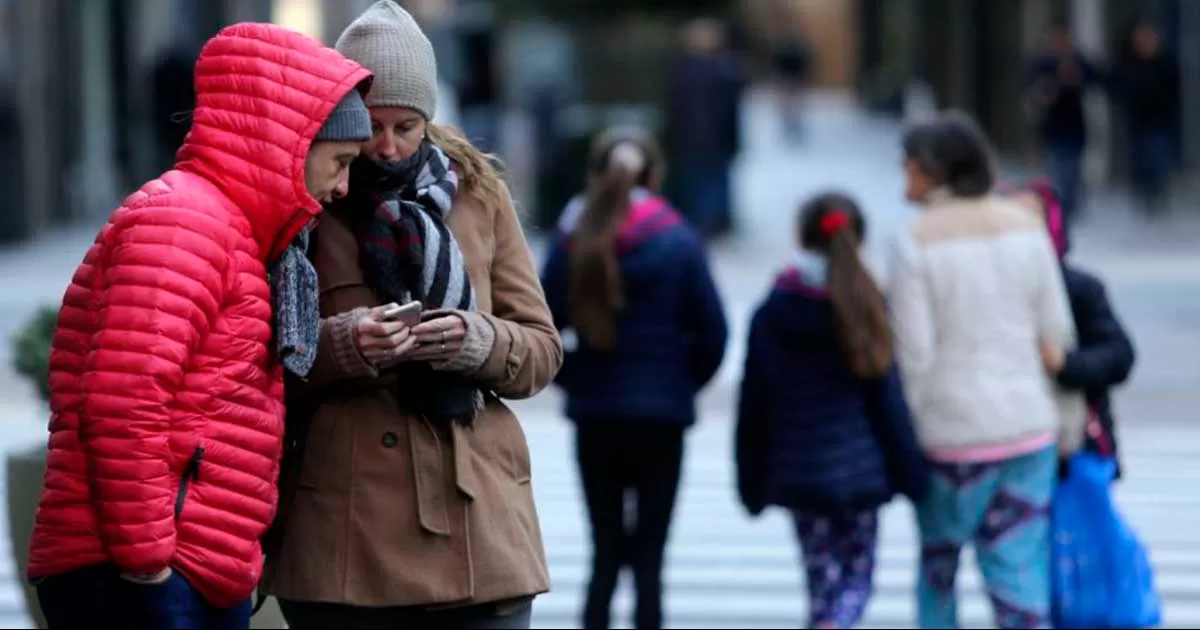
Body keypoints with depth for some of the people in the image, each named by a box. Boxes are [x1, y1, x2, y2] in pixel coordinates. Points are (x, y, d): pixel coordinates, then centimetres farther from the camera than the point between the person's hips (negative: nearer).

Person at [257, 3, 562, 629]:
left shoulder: (477, 191, 10)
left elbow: (542, 351, 10)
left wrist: (479, 341, -12)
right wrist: (338, 345, -18)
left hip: (477, 521, 2)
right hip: (342, 537, -2)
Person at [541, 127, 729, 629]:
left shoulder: (574, 242, -2)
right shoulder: (679, 242, -5)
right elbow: (712, 331, -6)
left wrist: (572, 377, 9)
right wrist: (686, 382, 9)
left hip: (594, 417, 2)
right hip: (662, 416, -2)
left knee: (605, 551, 11)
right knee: (649, 555, 3)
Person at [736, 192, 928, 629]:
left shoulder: (771, 316, -2)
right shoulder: (866, 308, -7)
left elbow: (753, 408, 1)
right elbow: (889, 400, -7)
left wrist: (752, 481, 11)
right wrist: (910, 474, 1)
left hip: (798, 475, 1)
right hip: (859, 471, -1)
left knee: (824, 580, 12)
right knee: (857, 574, 10)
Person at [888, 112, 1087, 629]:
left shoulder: (917, 242, -11)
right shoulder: (1025, 224, 3)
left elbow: (914, 354, -14)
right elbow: (1058, 336, 5)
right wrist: (1069, 427, 14)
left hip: (951, 432, -4)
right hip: (1029, 426, 4)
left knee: (937, 567, 15)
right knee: (1019, 571, 4)